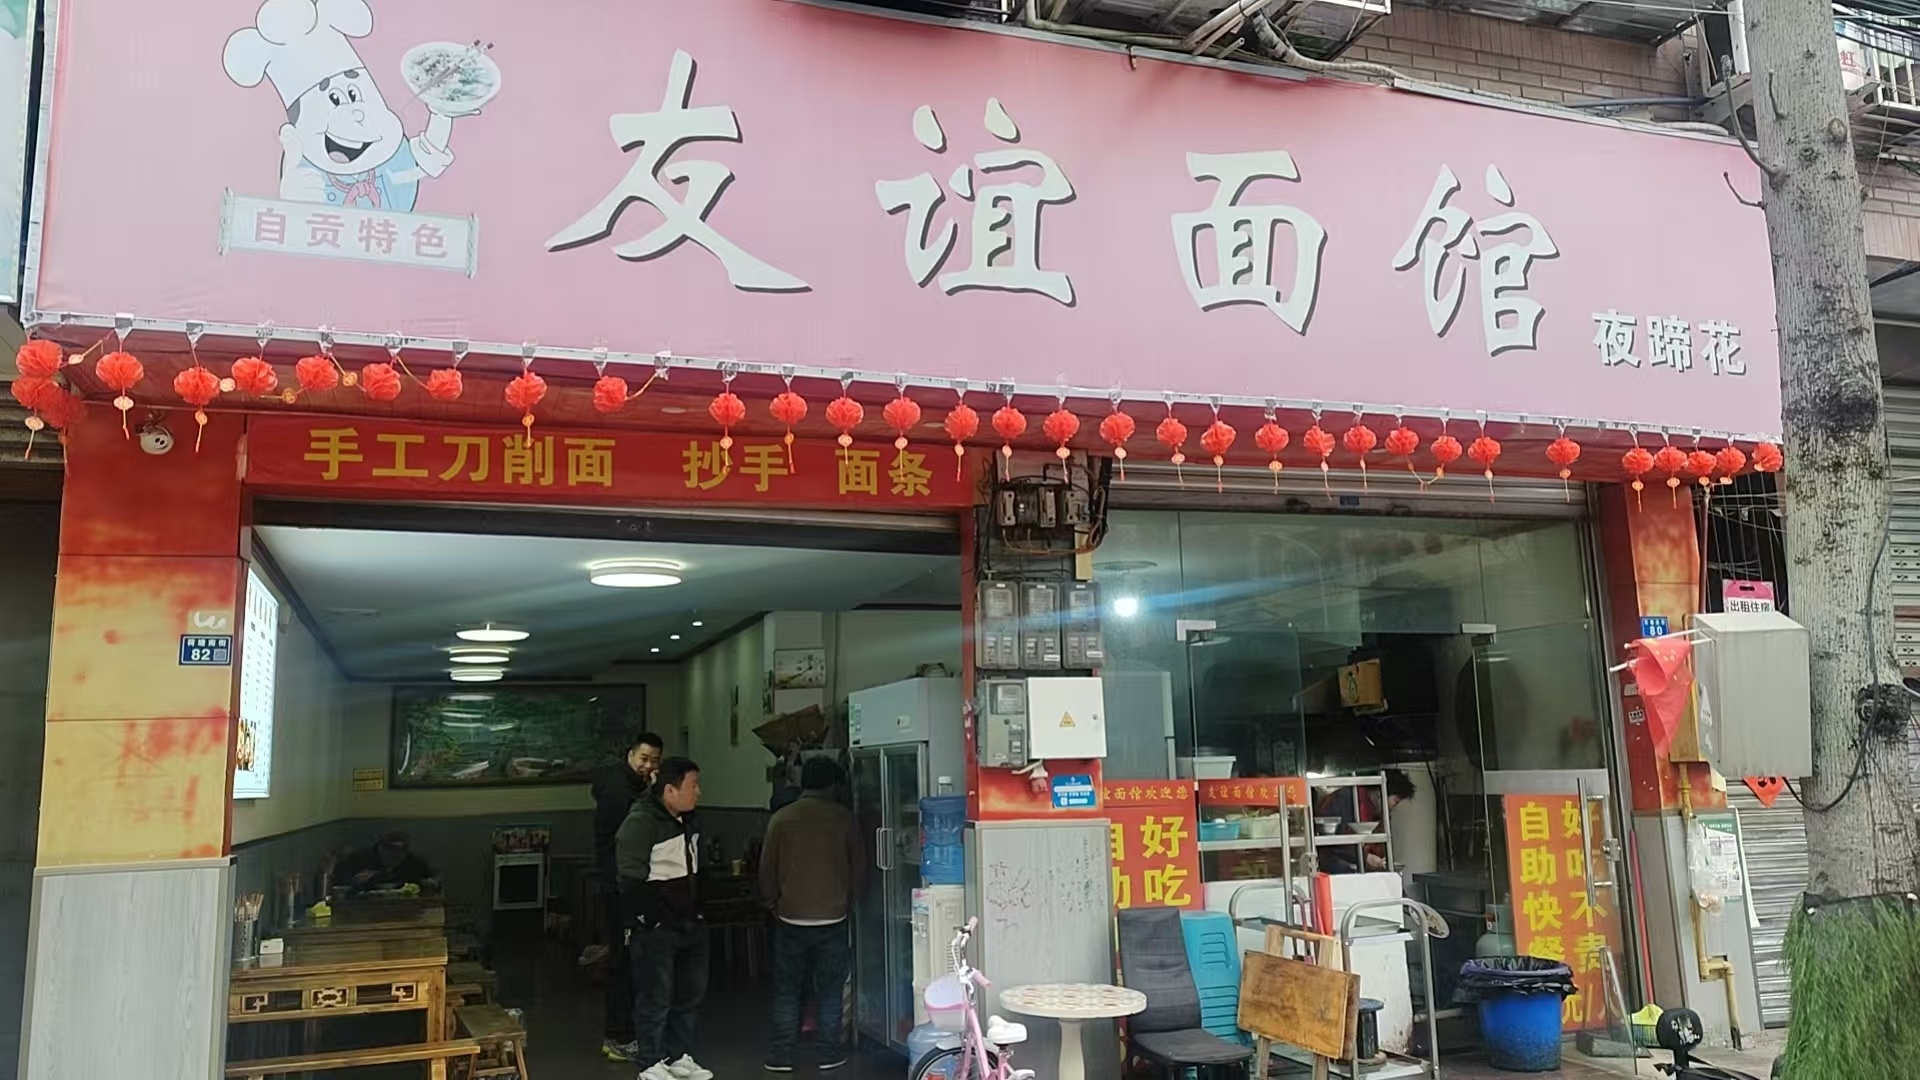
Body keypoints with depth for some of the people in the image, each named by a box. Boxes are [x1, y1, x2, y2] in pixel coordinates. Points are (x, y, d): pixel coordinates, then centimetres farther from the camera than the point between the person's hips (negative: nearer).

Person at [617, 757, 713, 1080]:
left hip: (690, 923, 9)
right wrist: (646, 921, -18)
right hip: (655, 929, -9)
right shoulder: (640, 822, -16)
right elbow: (632, 879, -18)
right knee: (656, 997, -1)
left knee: (692, 992, 15)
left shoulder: (688, 820, 10)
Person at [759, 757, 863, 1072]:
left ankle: (781, 1055, 11)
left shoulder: (781, 819, -5)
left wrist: (772, 902, 16)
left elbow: (767, 870, 0)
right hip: (832, 917, 0)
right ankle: (827, 1053, 13)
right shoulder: (842, 818, -4)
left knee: (786, 990, 9)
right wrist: (848, 900, 18)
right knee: (829, 990, 10)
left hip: (790, 919, 0)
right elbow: (858, 865, 3)